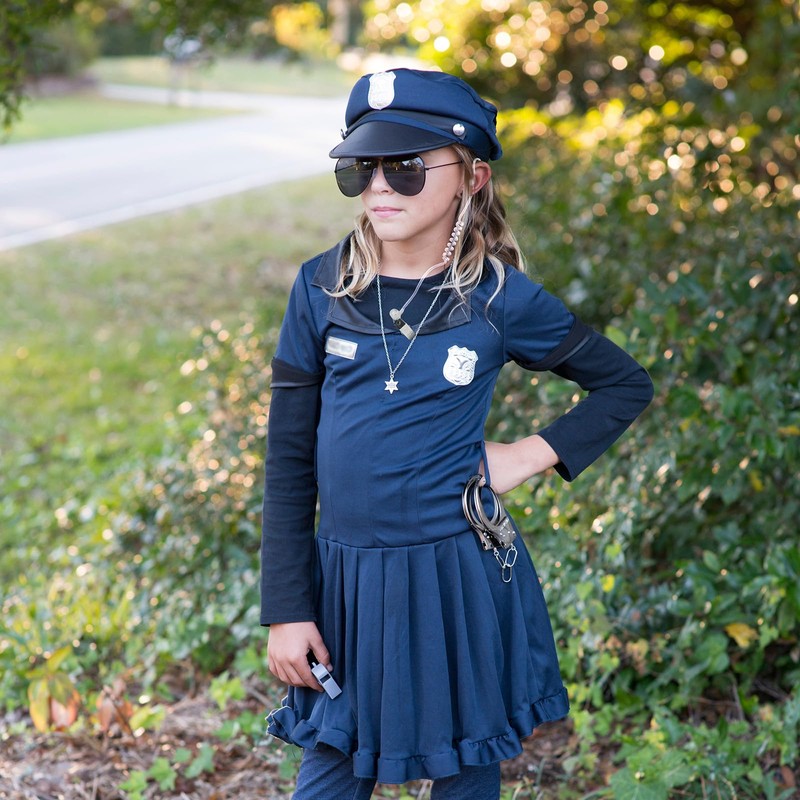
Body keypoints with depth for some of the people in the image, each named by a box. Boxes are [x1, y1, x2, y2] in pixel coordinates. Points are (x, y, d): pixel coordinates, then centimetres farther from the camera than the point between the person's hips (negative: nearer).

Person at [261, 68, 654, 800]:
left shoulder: (499, 298, -7)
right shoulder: (322, 290, -3)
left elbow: (626, 385, 7)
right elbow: (288, 458, 0)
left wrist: (534, 456, -7)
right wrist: (285, 609, -2)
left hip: (456, 580, -1)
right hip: (343, 579, 2)